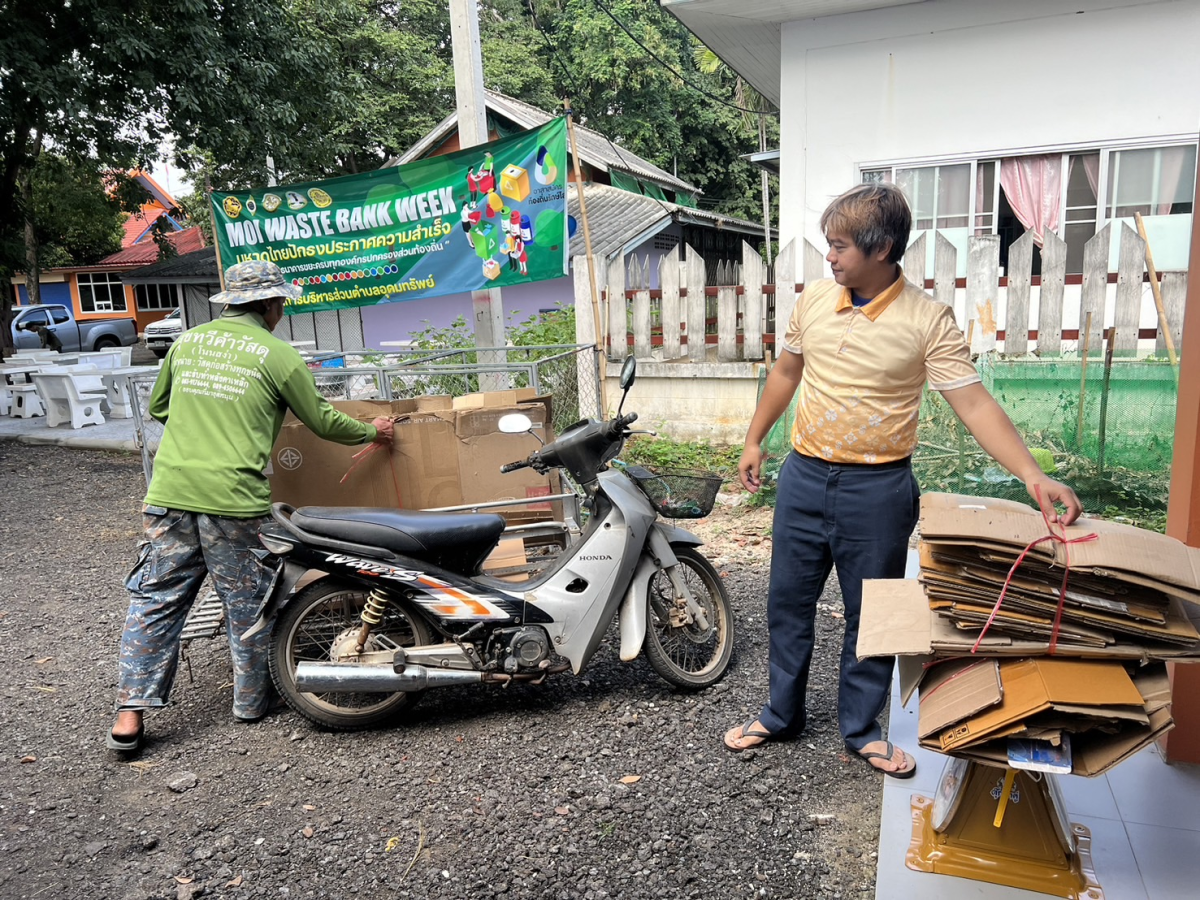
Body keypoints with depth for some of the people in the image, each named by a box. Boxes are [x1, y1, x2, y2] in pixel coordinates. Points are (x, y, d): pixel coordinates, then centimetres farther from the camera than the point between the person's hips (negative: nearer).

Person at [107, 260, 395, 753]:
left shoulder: (187, 341, 13)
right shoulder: (278, 354, -2)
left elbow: (158, 406, 25)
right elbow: (323, 422, 4)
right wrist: (372, 430, 21)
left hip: (170, 495, 5)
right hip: (234, 502, -5)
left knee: (155, 600, 13)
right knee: (247, 605, 11)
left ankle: (130, 714, 13)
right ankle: (251, 700, 26)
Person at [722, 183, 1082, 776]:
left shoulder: (928, 320, -12)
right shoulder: (814, 299, 0)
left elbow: (975, 404, -15)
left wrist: (1032, 474, -27)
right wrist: (754, 440, 17)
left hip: (878, 488, -3)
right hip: (804, 477, 4)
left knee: (871, 613, 11)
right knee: (788, 601, 13)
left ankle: (860, 728, 32)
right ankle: (781, 714, 32)